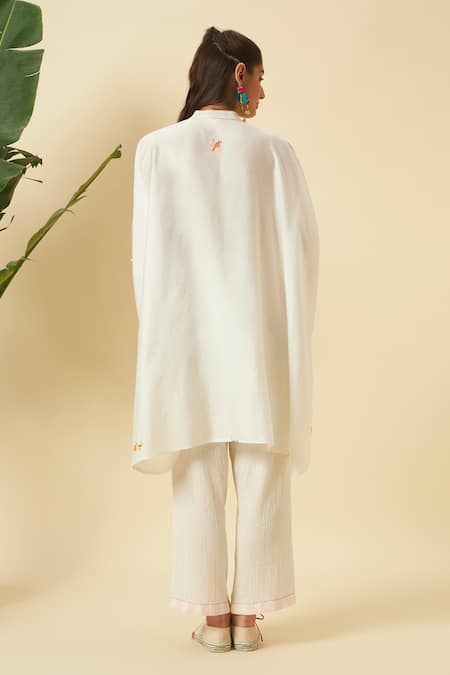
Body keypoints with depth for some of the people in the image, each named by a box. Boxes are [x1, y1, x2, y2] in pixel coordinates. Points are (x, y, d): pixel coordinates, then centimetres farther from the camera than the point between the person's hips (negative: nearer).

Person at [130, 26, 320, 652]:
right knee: (261, 478, 8)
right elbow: (302, 243, -5)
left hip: (187, 337, 1)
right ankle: (248, 615, 14)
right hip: (261, 337, -1)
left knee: (199, 479, 9)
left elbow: (147, 250, -3)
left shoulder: (156, 148, -2)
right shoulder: (274, 150, -4)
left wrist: (159, 329, 7)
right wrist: (292, 331, 7)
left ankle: (212, 616, 15)